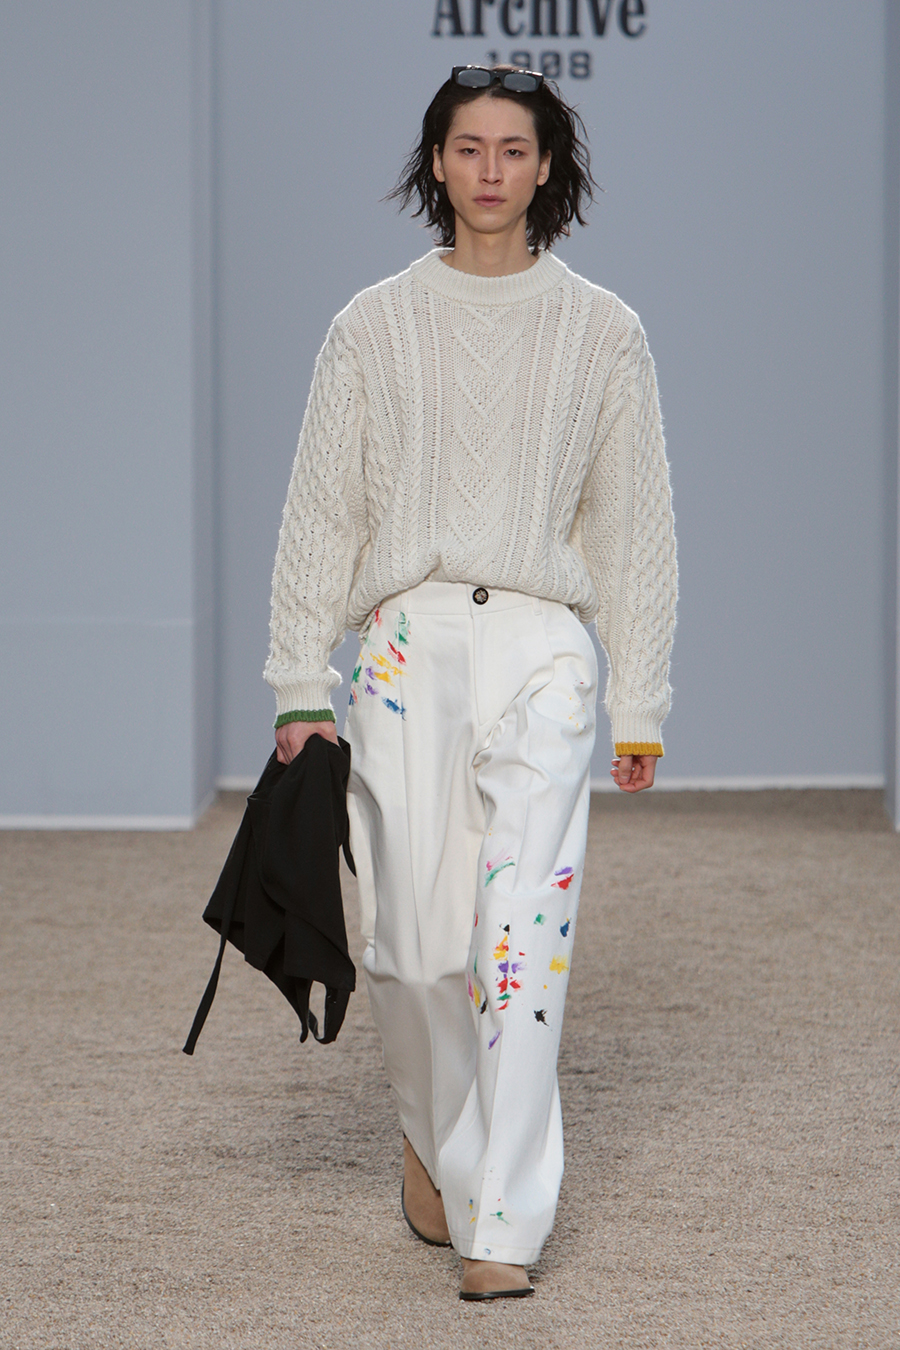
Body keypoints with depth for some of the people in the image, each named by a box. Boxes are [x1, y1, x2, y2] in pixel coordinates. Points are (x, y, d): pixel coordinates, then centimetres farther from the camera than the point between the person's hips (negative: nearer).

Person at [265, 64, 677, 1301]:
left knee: (524, 942, -9)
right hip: (411, 643, 1)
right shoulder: (375, 326, 7)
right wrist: (300, 686, 3)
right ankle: (432, 1138, 29)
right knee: (415, 944, -1)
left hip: (544, 652, 0)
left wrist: (641, 707, 6)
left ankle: (502, 1231, -6)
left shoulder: (602, 331, 7)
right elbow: (321, 511, 8)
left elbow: (635, 526, 8)